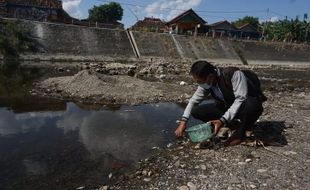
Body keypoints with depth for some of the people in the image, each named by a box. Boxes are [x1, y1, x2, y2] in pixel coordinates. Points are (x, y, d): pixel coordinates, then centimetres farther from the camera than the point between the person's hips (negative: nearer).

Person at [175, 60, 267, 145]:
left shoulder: (234, 74, -29)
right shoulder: (206, 83, -10)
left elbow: (241, 99, -33)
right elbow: (194, 100, -1)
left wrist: (222, 121, -38)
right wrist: (183, 121, -10)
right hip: (228, 107, 5)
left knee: (250, 105, -43)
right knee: (197, 111, -11)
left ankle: (240, 132, -11)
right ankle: (233, 124, 4)